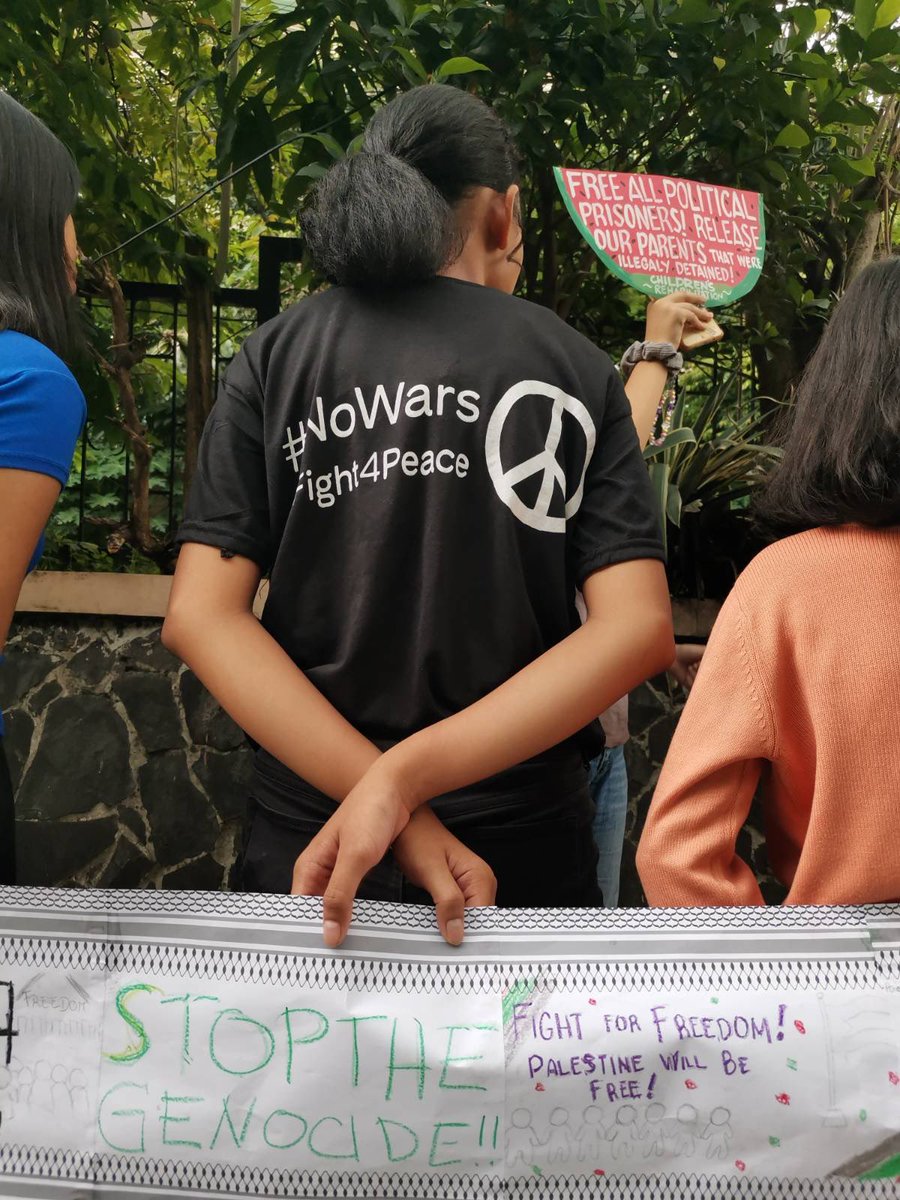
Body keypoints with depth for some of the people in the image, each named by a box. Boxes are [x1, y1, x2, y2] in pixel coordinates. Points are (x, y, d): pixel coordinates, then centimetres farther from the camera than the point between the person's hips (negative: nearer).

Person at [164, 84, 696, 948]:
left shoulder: (274, 356, 0)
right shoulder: (574, 366, -1)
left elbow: (200, 615, -9)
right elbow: (637, 629, -12)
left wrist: (393, 790, -14)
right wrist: (402, 782, -17)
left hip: (306, 842, 1)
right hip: (523, 854, 0)